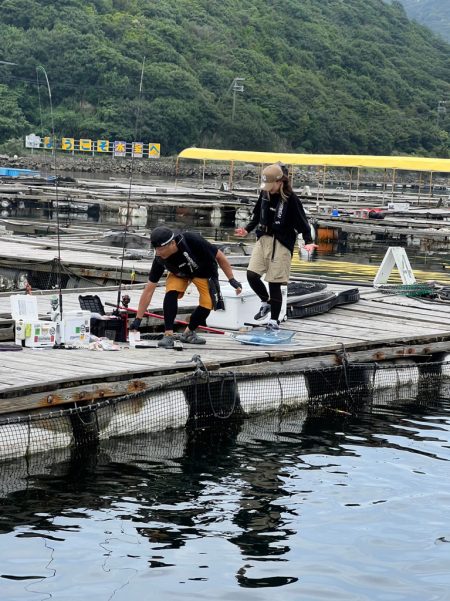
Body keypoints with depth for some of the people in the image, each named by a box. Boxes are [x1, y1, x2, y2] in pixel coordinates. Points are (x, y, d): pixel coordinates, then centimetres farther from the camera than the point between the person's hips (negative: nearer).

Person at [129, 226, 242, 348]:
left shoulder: (191, 241, -41)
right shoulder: (160, 259, -29)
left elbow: (219, 256, -25)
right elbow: (149, 290, -23)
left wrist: (232, 280, -21)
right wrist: (138, 319, -24)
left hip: (204, 272, -1)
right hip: (179, 274, 1)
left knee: (207, 304, -14)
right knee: (171, 294, -26)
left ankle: (188, 333, 10)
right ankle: (168, 335, -21)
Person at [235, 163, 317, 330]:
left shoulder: (291, 199, -11)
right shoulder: (265, 194, 5)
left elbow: (302, 222, -9)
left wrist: (308, 241, -21)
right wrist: (247, 229, 14)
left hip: (281, 243, -5)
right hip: (263, 239, 5)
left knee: (274, 283, -4)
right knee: (252, 274, -7)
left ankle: (274, 320, 9)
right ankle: (265, 302, 21)